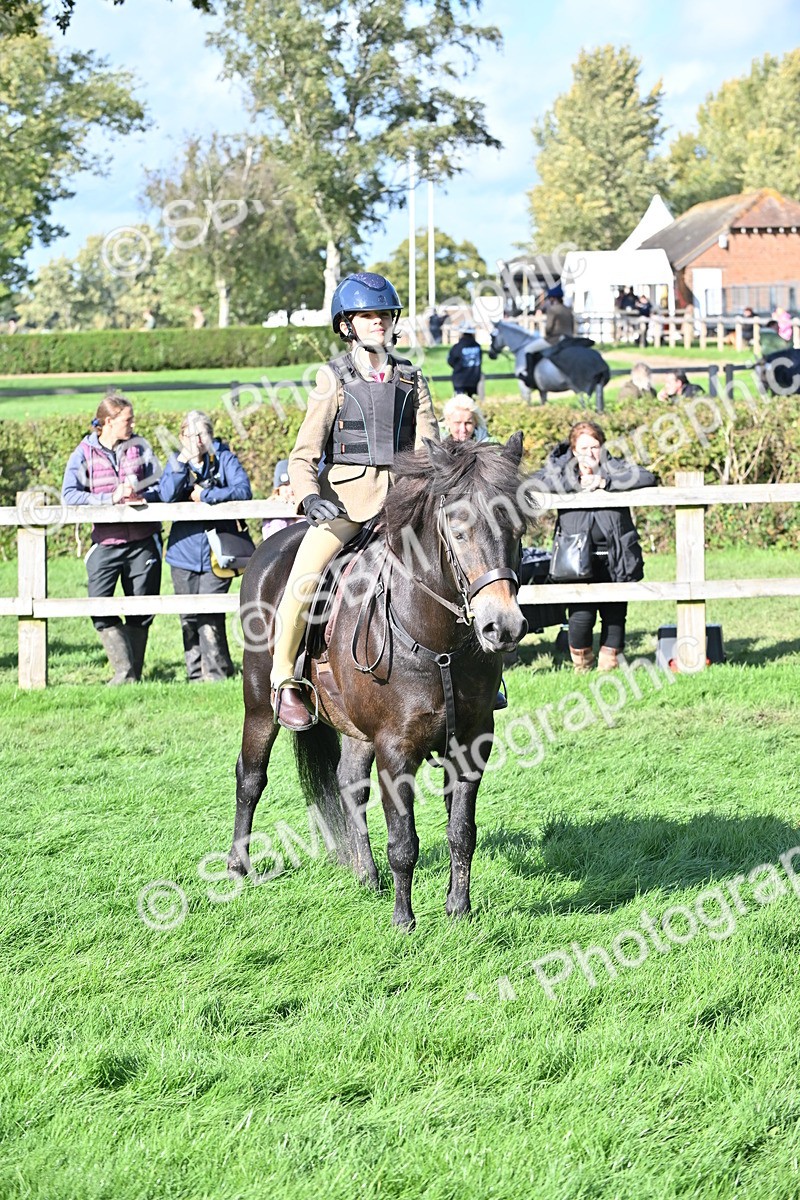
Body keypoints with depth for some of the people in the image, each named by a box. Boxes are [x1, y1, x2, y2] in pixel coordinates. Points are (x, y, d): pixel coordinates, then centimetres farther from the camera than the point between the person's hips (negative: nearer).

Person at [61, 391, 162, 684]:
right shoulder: (84, 453, 1)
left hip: (143, 541, 2)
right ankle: (123, 671, -7)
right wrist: (111, 498, -19)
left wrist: (140, 497, -15)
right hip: (106, 542, -1)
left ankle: (133, 673, 15)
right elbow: (70, 494, -9)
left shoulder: (140, 448, 7)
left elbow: (160, 487, 7)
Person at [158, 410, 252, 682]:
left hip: (216, 554, -3)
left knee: (209, 615, -13)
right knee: (188, 617, 5)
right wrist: (182, 462, -16)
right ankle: (196, 673, 12)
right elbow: (166, 496, -7)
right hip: (184, 551, 3)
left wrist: (206, 495, -15)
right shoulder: (176, 461, 9)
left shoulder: (224, 458, 2)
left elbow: (243, 490, -13)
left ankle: (217, 671, -7)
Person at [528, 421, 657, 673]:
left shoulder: (613, 468, 6)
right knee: (581, 616, -14)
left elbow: (646, 478, -9)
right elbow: (533, 483, -8)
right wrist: (574, 484, -14)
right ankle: (581, 669, 9)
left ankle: (608, 669, 22)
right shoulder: (561, 470, 7)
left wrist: (605, 481, -16)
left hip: (615, 562, 1)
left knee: (614, 616, 4)